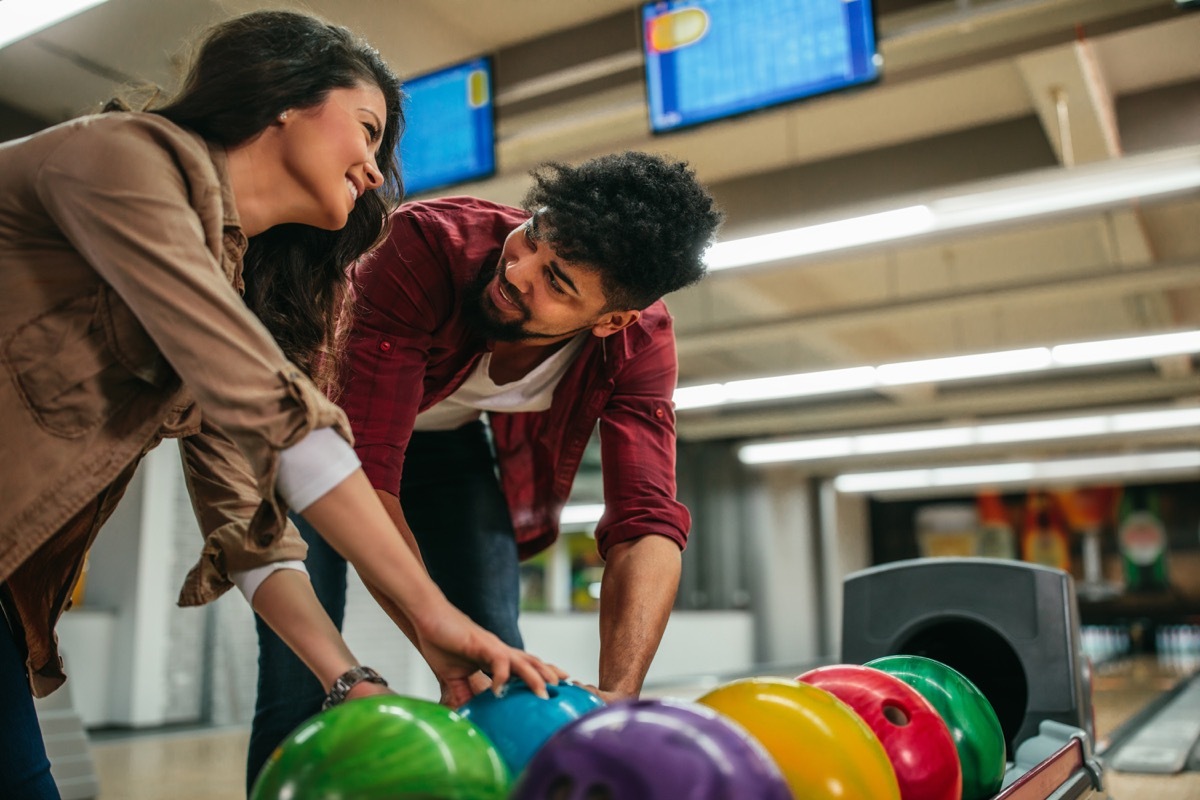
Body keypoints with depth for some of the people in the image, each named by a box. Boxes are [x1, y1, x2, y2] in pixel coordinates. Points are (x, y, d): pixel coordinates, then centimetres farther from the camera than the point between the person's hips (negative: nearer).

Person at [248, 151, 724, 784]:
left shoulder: (639, 342, -26)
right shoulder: (425, 245, -38)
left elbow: (648, 523, -31)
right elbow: (364, 472, -40)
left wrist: (619, 693, -46)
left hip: (450, 441, 3)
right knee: (301, 683, -14)